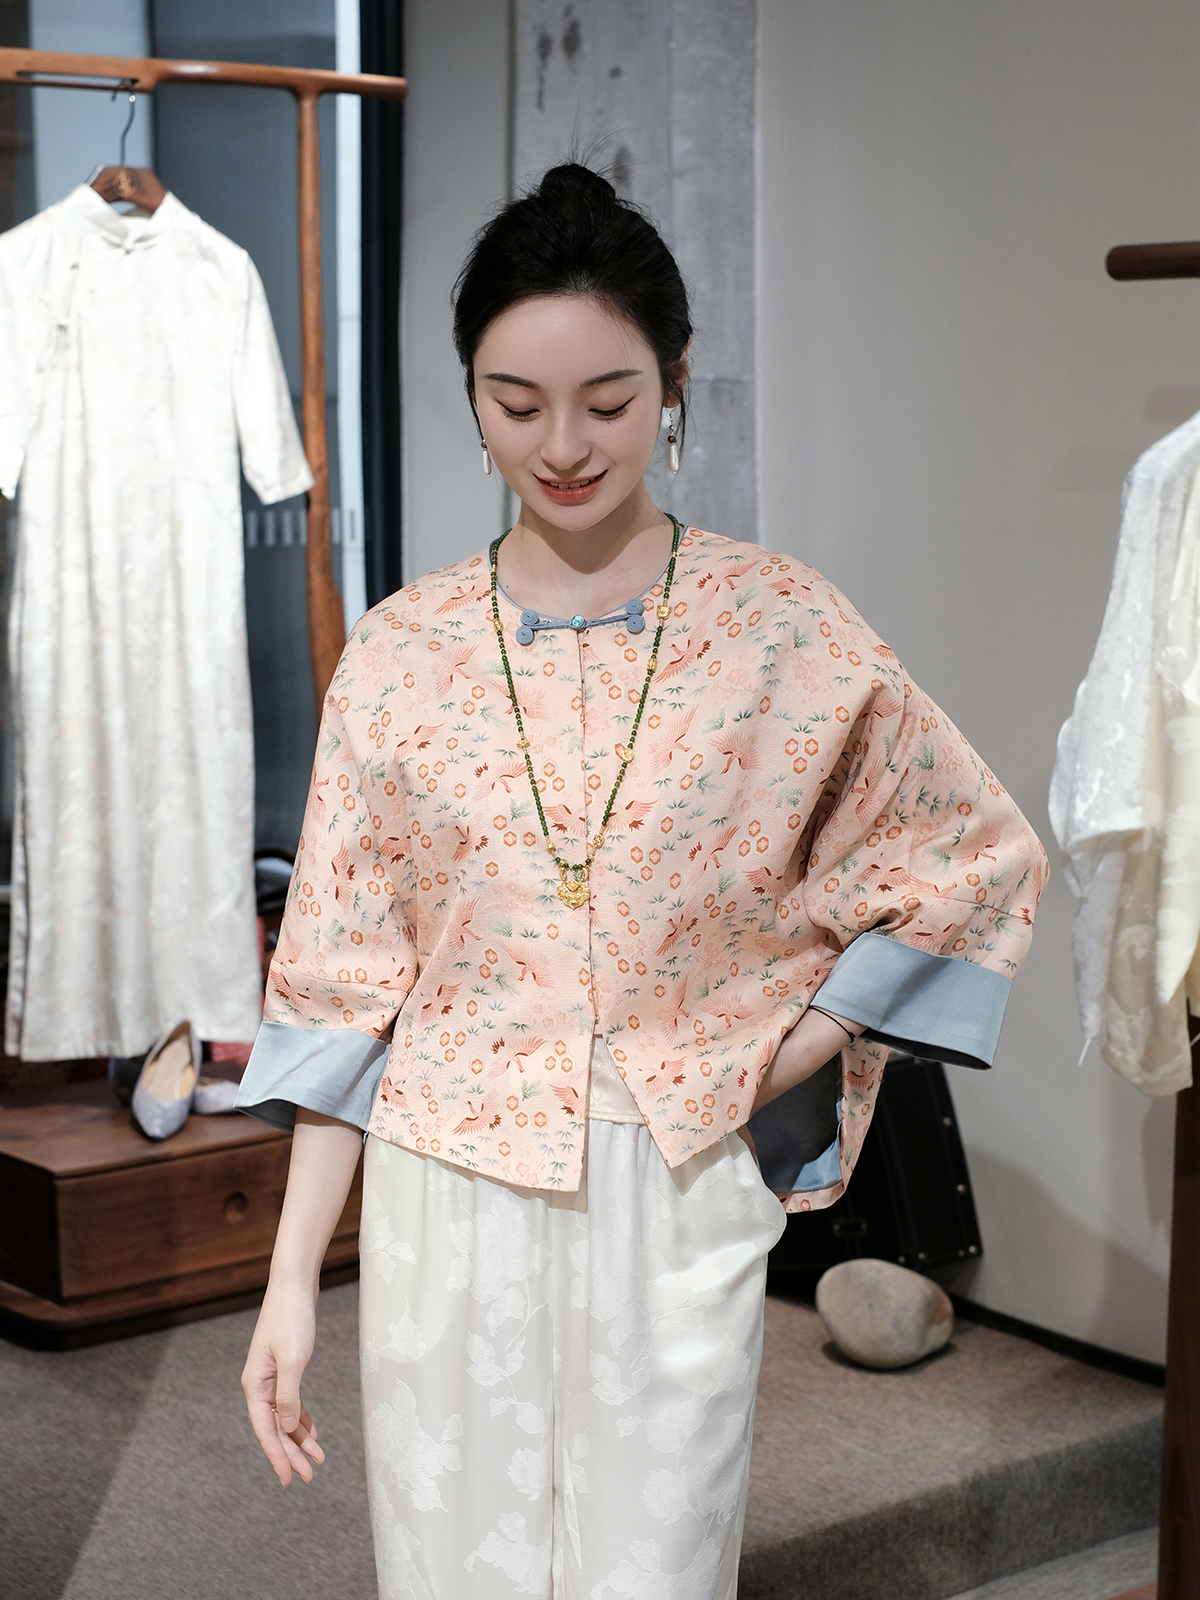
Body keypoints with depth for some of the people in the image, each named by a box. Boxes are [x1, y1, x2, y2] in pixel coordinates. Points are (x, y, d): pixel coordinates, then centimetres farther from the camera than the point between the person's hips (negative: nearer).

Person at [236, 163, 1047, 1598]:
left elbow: (976, 861, 5)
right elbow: (343, 980, 1)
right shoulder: (401, 653, -1)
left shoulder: (782, 630, -4)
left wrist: (791, 1059, -4)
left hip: (681, 1202, -1)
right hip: (448, 1205, 1)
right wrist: (292, 1277, -1)